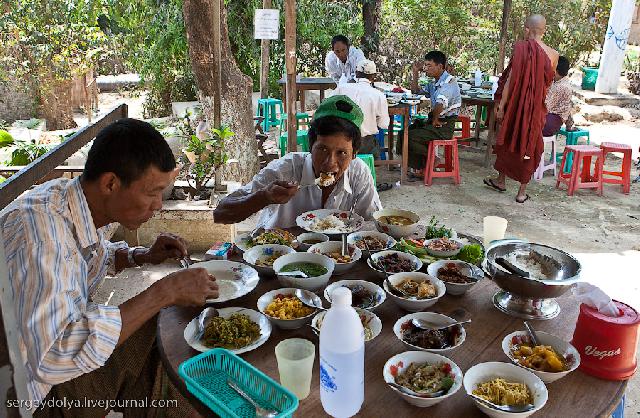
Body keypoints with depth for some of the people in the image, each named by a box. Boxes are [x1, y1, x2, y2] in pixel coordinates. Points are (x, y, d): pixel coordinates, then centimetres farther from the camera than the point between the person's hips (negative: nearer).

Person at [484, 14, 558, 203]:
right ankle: (522, 192, 15)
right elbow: (548, 83, 9)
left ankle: (501, 181, 31)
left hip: (516, 105, -2)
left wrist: (501, 106, -10)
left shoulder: (522, 48, -13)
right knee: (529, 146, 10)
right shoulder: (553, 55, -2)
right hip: (537, 108, 2)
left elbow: (511, 79, -14)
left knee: (508, 140, 17)